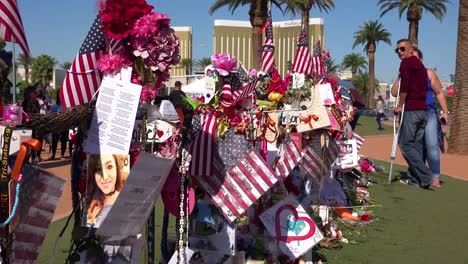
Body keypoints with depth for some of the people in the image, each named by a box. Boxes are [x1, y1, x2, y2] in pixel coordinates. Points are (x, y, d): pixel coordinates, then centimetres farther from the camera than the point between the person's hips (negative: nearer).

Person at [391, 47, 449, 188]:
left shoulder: (429, 74, 6)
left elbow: (439, 93, 5)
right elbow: (394, 92, 1)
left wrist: (445, 111, -2)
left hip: (429, 113, -3)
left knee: (431, 145, -14)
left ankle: (435, 178, -11)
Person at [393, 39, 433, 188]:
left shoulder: (406, 63, -3)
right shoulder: (420, 65, 22)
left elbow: (404, 86, -15)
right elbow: (424, 86, 21)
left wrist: (400, 105, -10)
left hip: (411, 109, -8)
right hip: (423, 110, 8)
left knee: (405, 144, -7)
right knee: (417, 145, 9)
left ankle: (426, 176, -12)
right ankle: (414, 177, 10)